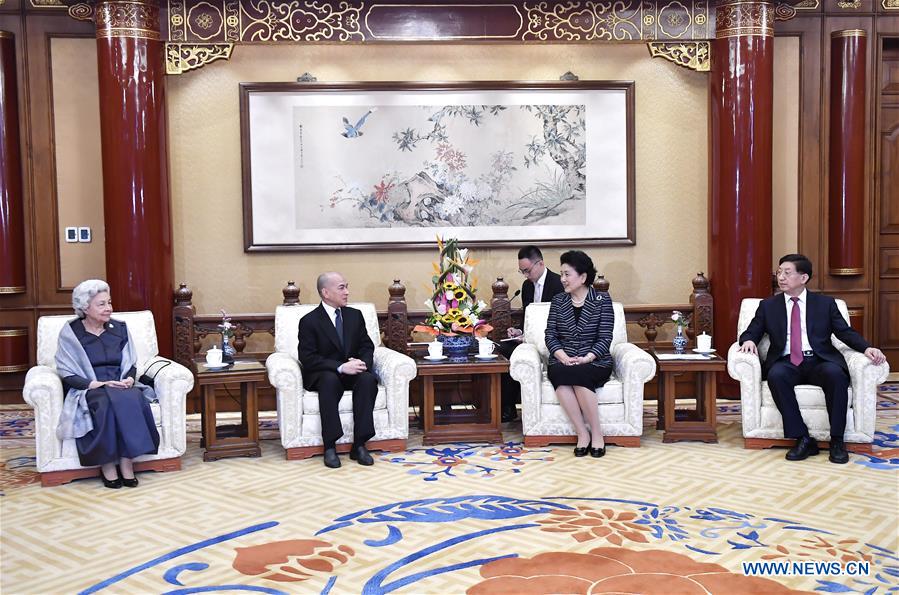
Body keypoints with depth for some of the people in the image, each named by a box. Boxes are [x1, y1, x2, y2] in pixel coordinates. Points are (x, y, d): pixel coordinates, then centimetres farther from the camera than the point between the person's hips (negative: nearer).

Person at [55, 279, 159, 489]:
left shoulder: (119, 328, 10)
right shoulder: (71, 333, -1)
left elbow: (130, 364, 13)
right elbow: (67, 374, -5)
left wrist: (129, 380, -9)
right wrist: (97, 384, -19)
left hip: (120, 387, 3)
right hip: (87, 391, -3)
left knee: (132, 398, -32)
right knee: (105, 401, -37)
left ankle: (127, 462, -29)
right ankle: (107, 464, -27)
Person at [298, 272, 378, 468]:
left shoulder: (355, 315, 11)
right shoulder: (309, 321, -4)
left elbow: (367, 346, 10)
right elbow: (308, 359, -12)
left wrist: (363, 362, -15)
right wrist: (341, 367, -24)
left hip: (353, 371, 4)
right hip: (324, 375, -3)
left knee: (368, 379, -30)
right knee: (330, 380, -38)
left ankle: (359, 445, -29)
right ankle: (330, 446, -32)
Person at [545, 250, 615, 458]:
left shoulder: (602, 300, 3)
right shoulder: (558, 301, 12)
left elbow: (605, 338, -3)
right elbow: (550, 335, 3)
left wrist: (586, 358, -19)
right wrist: (563, 357, -15)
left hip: (594, 362, -2)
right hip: (562, 361, 2)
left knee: (577, 375, -36)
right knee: (560, 375, -34)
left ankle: (596, 433, -21)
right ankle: (582, 433, -26)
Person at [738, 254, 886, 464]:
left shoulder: (825, 303, 15)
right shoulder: (768, 305, 16)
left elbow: (846, 332, 9)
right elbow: (750, 333, 14)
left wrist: (866, 348, -11)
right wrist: (749, 341, -11)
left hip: (819, 362, 0)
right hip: (786, 363, 0)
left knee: (835, 373, -35)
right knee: (776, 375, -35)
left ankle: (837, 440, -24)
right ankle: (803, 440, -29)